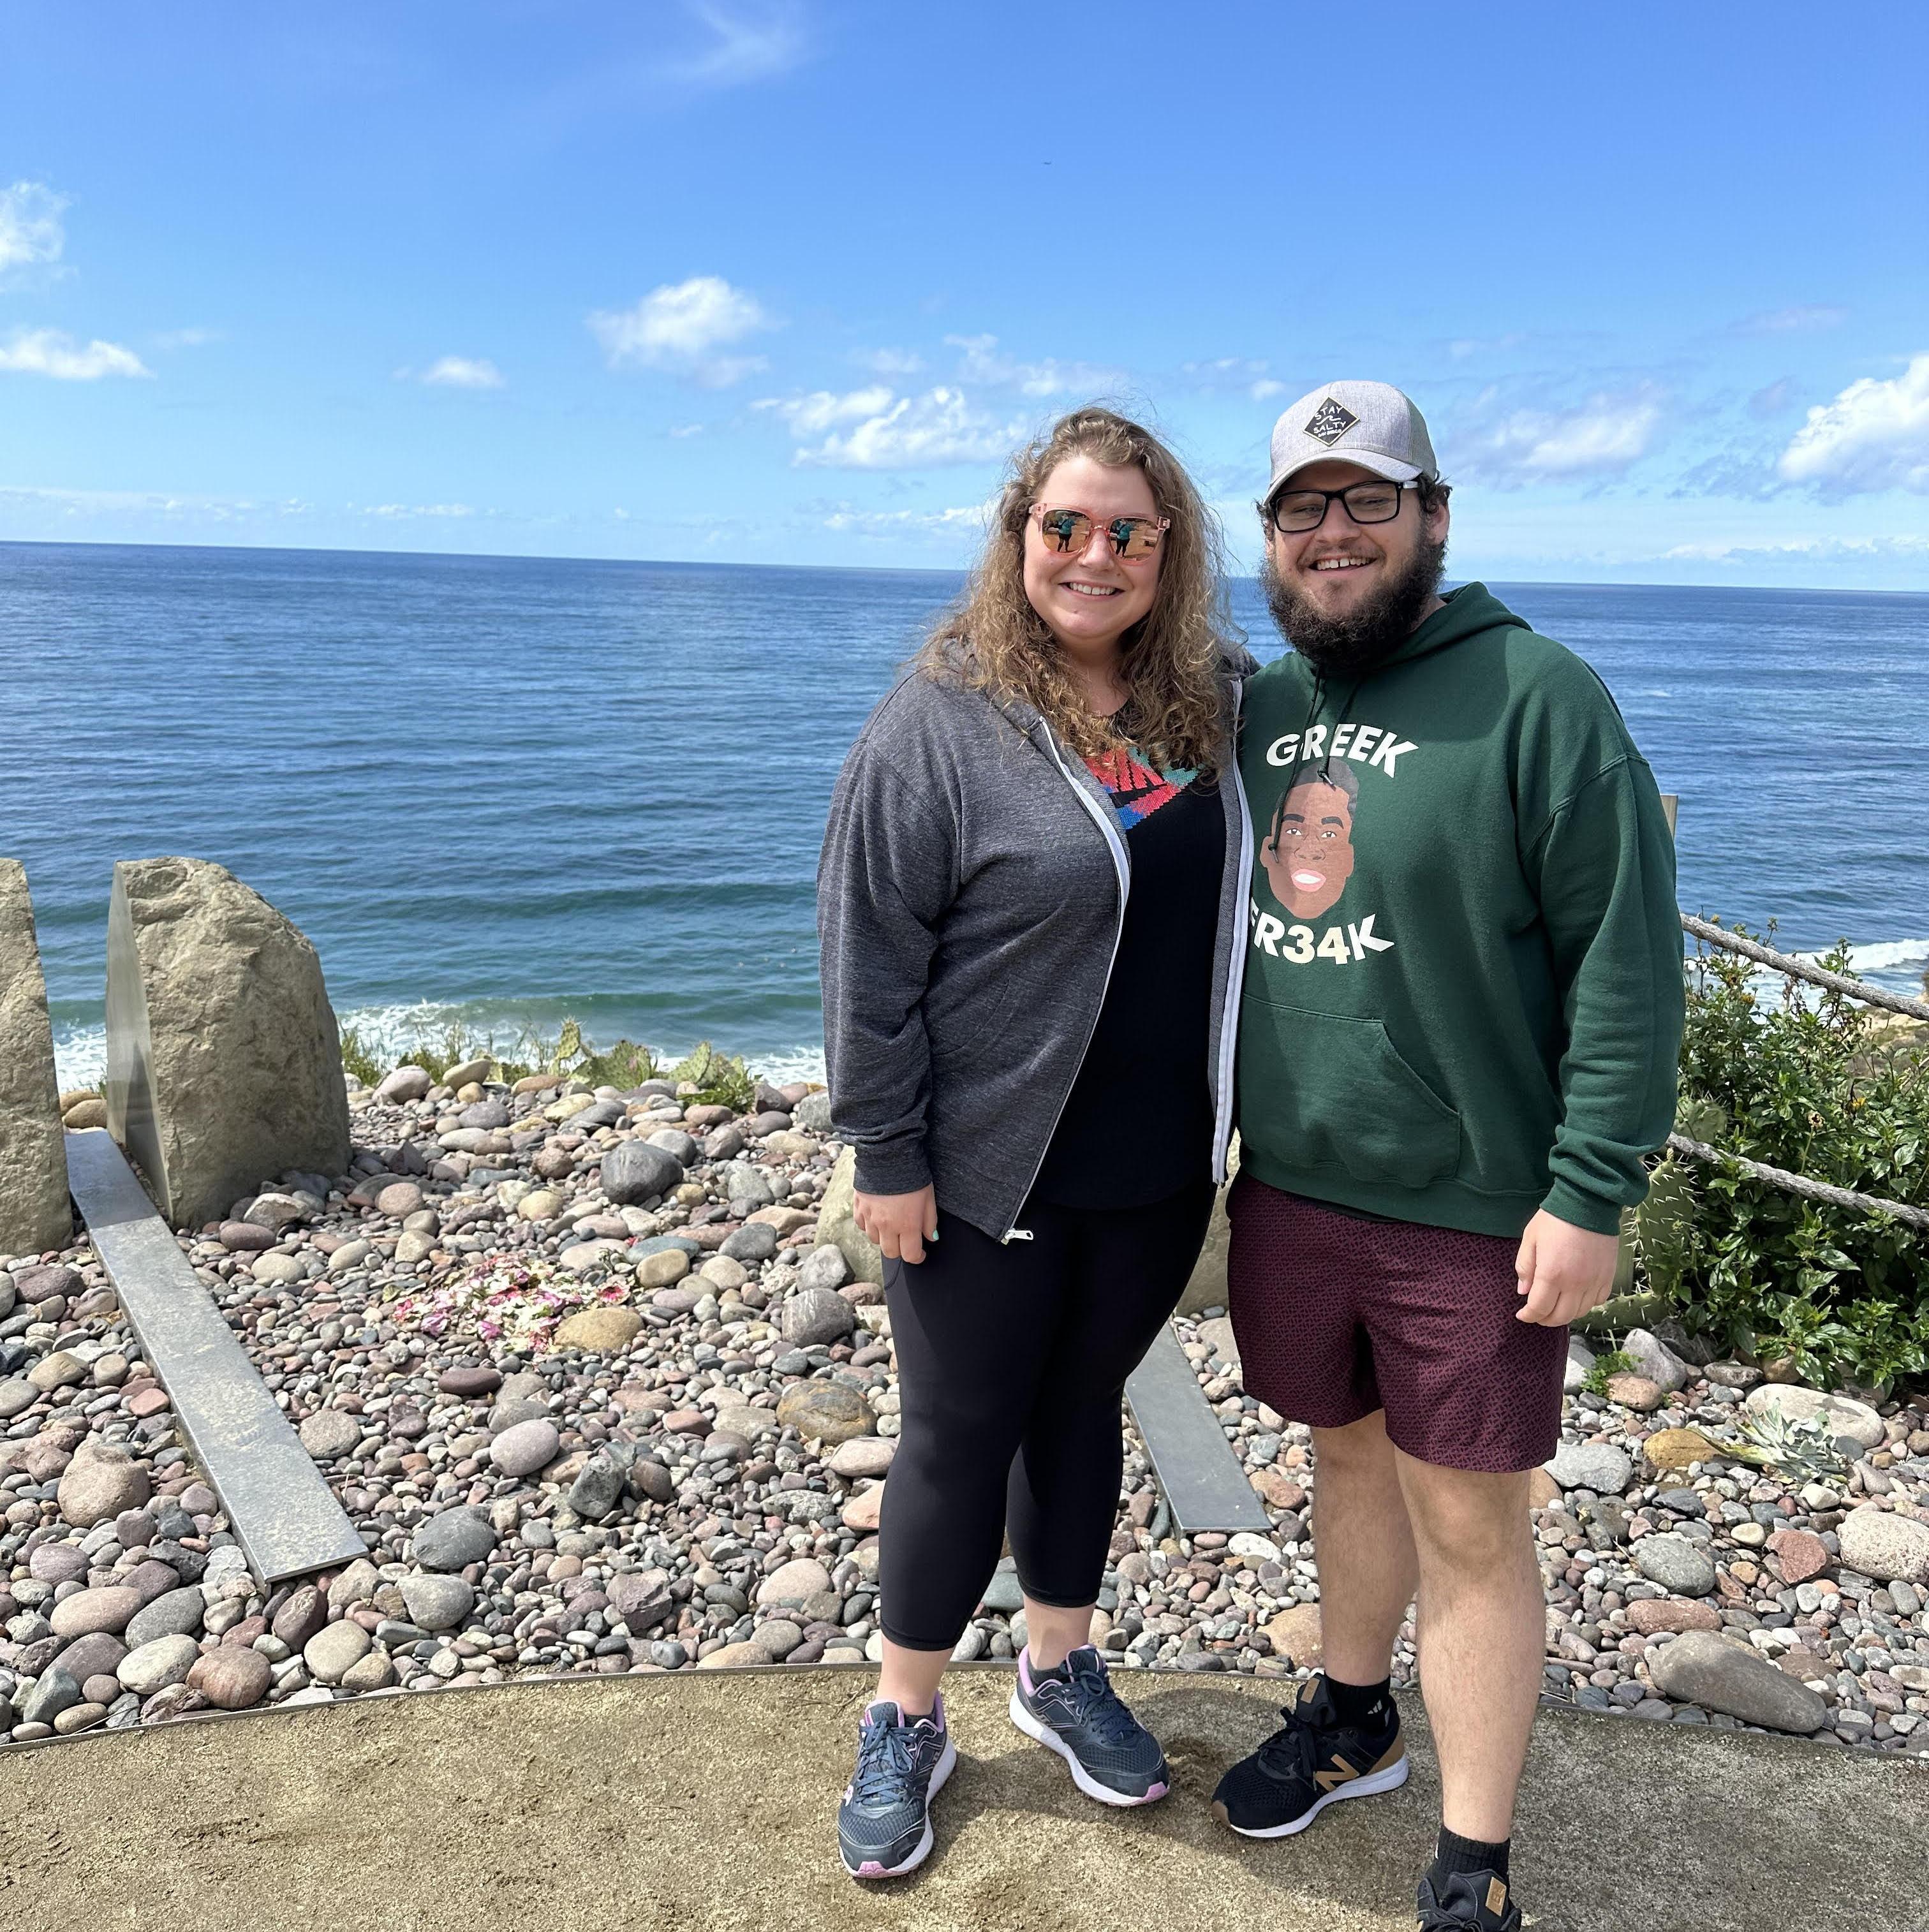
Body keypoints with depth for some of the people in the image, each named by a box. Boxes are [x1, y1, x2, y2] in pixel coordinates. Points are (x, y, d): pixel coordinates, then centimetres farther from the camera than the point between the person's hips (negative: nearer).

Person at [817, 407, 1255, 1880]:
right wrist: (888, 1153, -14)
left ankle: (1060, 1672, 40)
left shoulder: (1219, 701, 3)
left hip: (1160, 1169, 4)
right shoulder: (945, 720, -13)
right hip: (990, 1171, -4)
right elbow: (869, 951, -13)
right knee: (960, 1437, 9)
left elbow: (1245, 906, 11)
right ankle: (907, 1724, 30)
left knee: (1083, 1407, 20)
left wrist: (1242, 1109, 9)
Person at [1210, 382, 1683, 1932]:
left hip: (1475, 1212, -5)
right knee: (1348, 1455, 22)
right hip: (1288, 1189, 6)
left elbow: (1627, 958, -14)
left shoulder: (1537, 696, -12)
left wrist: (1593, 1193, -17)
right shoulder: (1260, 703, 7)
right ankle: (1353, 1721, 45)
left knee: (1468, 1524, 7)